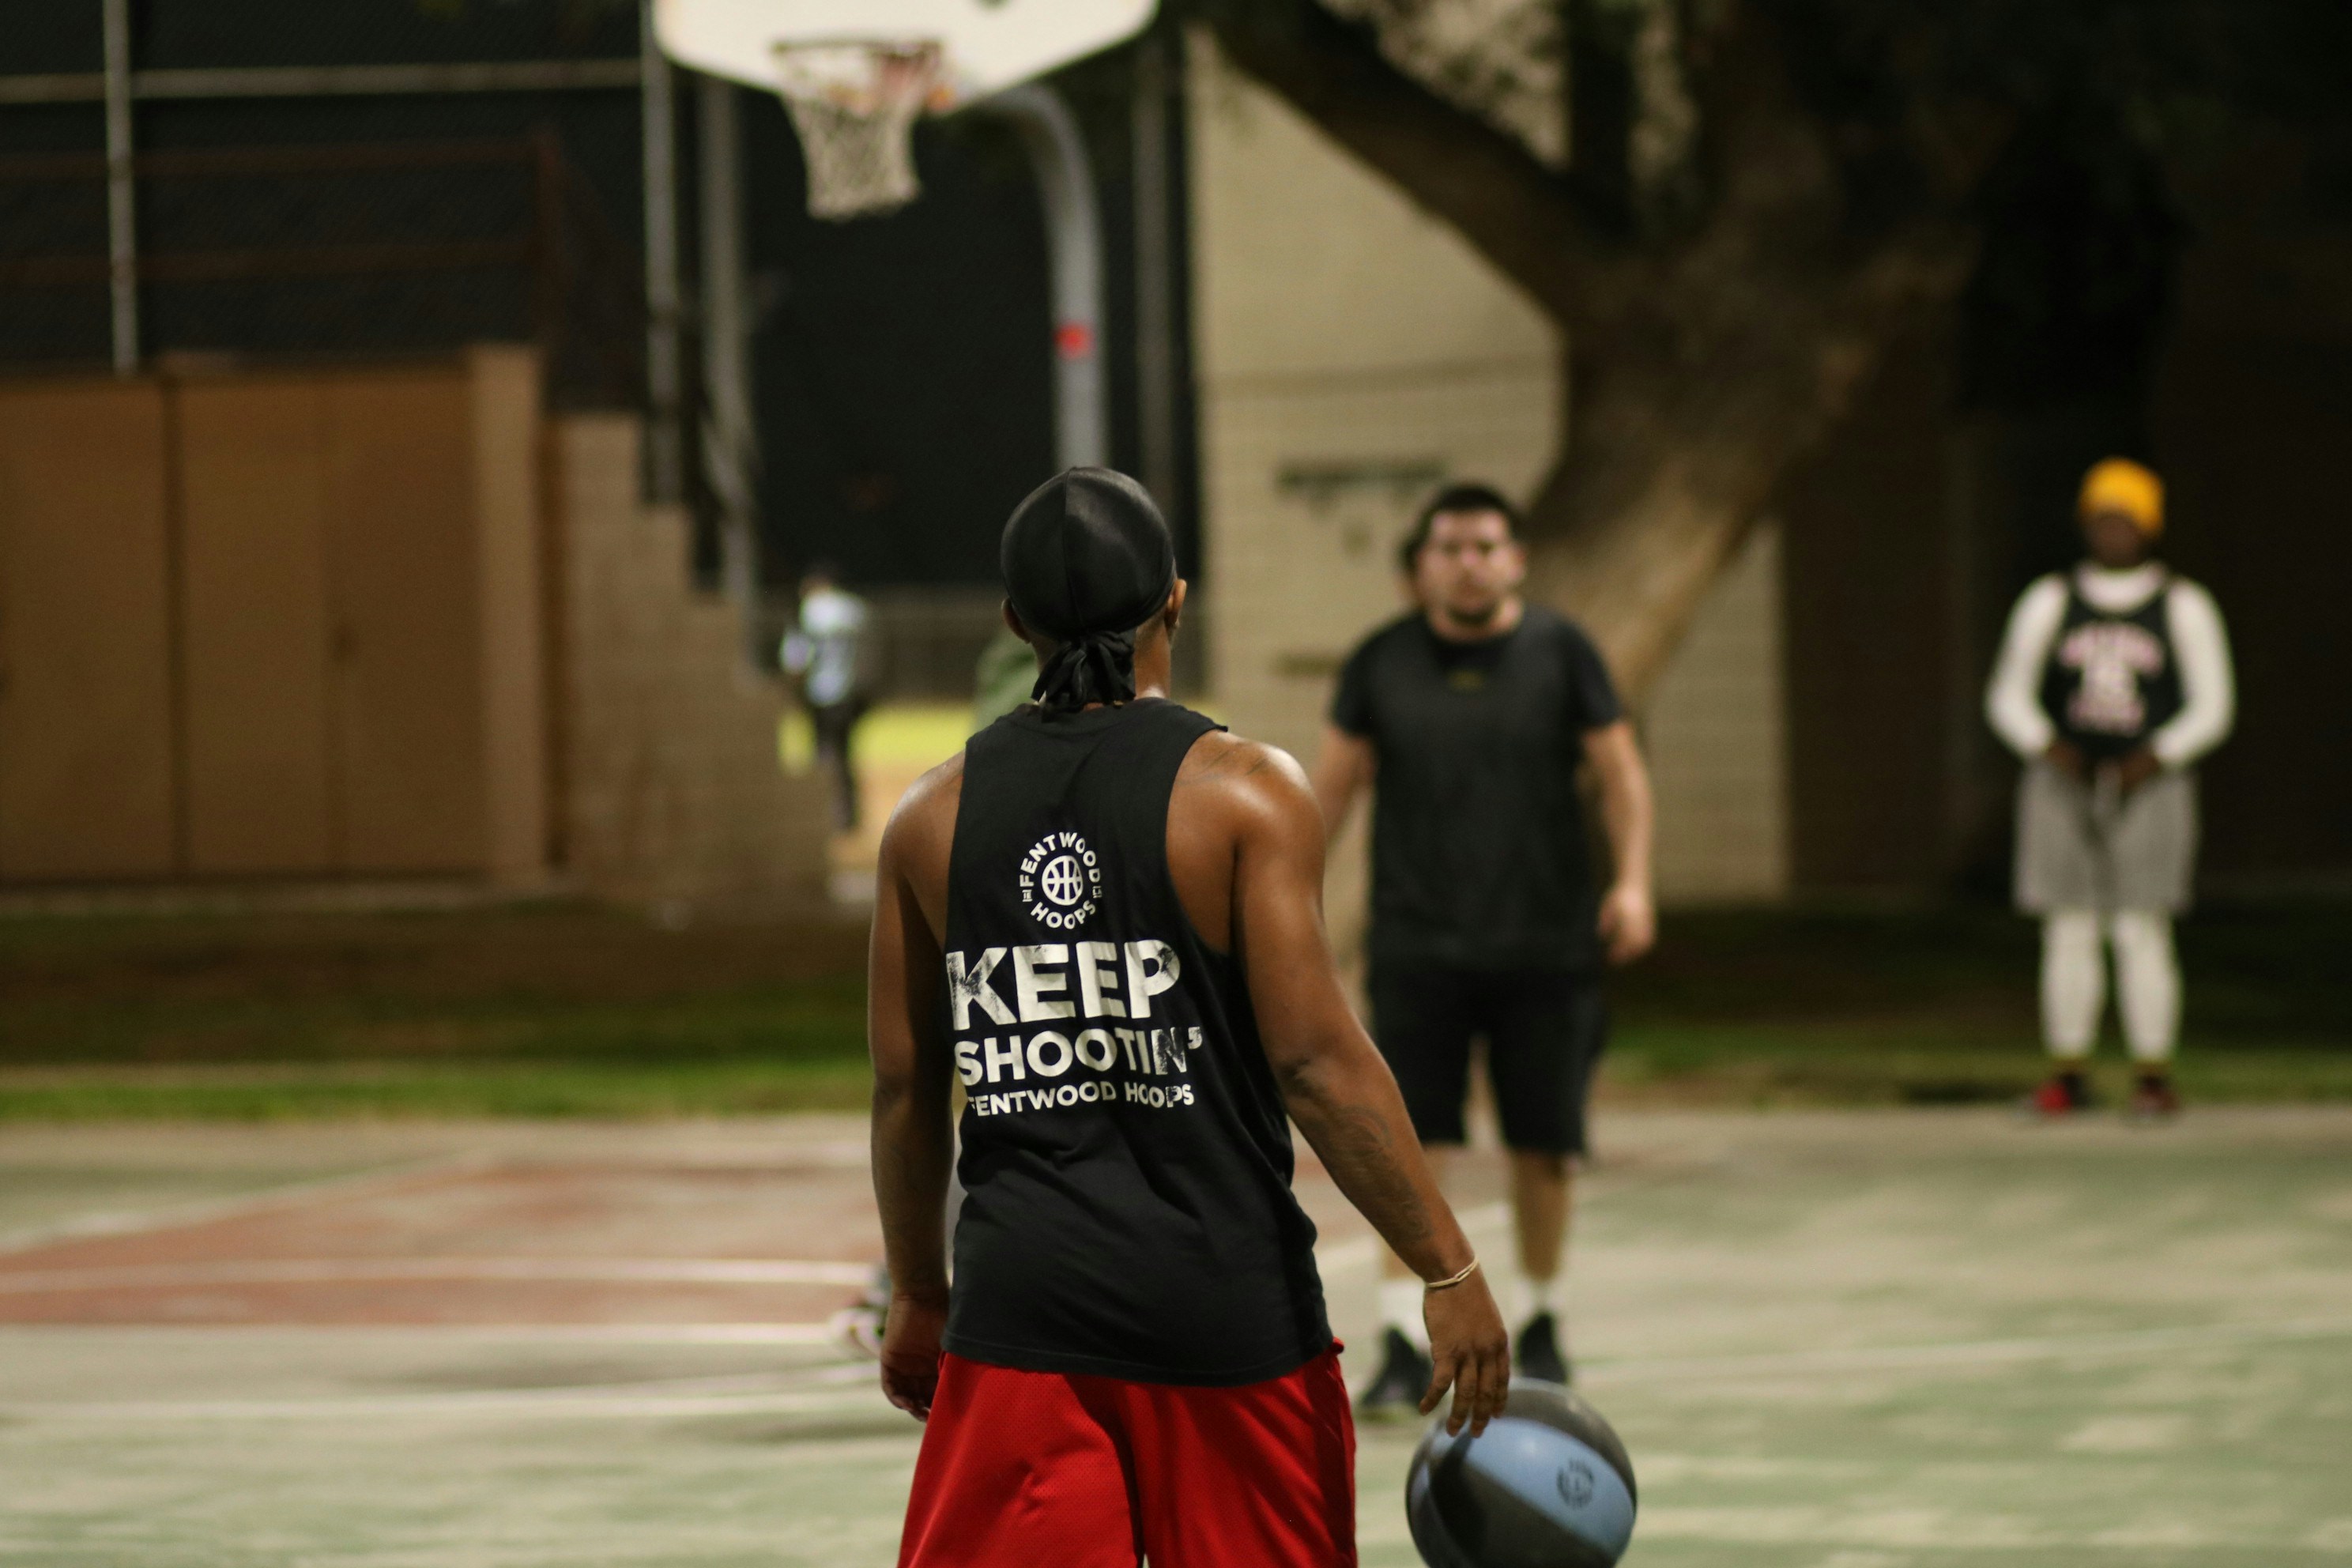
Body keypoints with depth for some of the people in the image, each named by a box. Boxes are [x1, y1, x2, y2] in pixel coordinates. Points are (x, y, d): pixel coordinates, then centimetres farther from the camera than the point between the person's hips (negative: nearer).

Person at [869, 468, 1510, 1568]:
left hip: (1020, 1303, 2)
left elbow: (904, 1086, 9)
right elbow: (1315, 1061, -13)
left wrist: (919, 1296, 22)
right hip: (1224, 1297, -2)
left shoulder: (933, 817, 5)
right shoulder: (1244, 793, -7)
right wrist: (1448, 1271, -8)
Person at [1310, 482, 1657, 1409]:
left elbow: (1619, 773, 4)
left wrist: (1632, 881, -8)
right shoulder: (1382, 664, 4)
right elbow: (1332, 785, 10)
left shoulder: (1559, 653, 2)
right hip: (1418, 943, 0)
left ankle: (1539, 1321, 25)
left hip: (1545, 946, 0)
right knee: (1409, 1141, -7)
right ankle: (1403, 1340, -4)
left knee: (1543, 1142, 6)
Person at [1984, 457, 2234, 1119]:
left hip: (2149, 786, -2)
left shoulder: (2185, 607, 1)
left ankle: (2154, 1076, -4)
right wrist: (2047, 744, -15)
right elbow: (2009, 697, 5)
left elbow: (2212, 709, -1)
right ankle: (2067, 1075, 4)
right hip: (2064, 787, 2)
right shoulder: (2050, 603, 5)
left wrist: (2157, 755, -17)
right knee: (2070, 933, -1)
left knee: (2142, 932, -8)